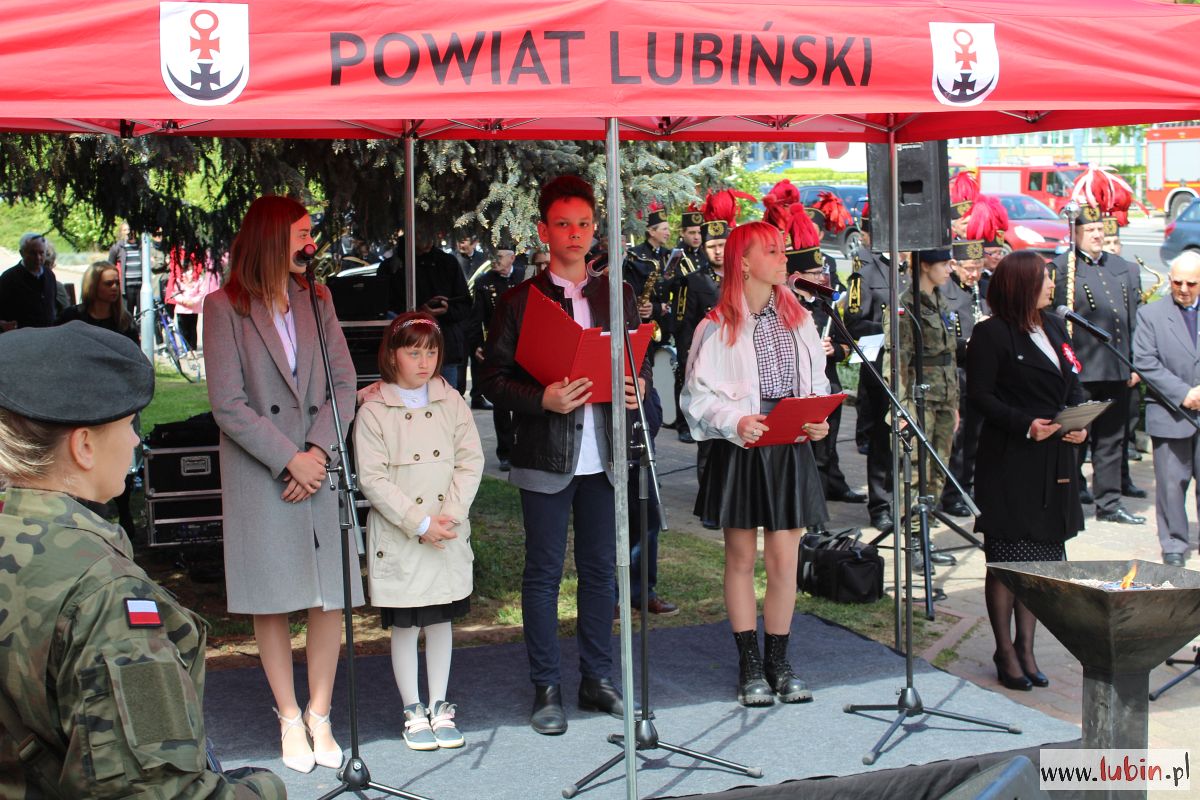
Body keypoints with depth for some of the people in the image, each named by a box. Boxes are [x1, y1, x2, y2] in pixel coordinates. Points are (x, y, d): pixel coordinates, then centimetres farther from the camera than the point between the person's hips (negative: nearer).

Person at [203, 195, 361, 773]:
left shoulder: (316, 299, 10)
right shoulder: (225, 306, -3)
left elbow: (344, 382, 3)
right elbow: (228, 404, -8)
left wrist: (318, 451, -11)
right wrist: (289, 459, -12)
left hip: (319, 466, 3)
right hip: (257, 473, -3)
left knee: (331, 597, 2)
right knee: (272, 603, 4)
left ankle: (320, 715, 15)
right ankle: (290, 719, 16)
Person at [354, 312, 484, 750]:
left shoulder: (451, 402, 3)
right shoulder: (373, 410, -7)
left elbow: (471, 461, 1)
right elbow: (372, 479, -11)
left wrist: (449, 515, -12)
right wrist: (419, 524, -15)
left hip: (449, 535, 3)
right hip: (398, 537, -3)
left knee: (441, 621, 11)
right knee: (404, 626, 4)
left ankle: (440, 708, 22)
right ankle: (413, 711, 17)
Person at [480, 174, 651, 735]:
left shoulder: (617, 296, 10)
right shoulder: (519, 301, -1)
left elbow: (639, 362, 17)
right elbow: (494, 379, -3)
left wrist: (637, 386, -5)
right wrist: (542, 400, -19)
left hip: (603, 454, 4)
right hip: (546, 457, -4)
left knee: (600, 568, 11)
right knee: (543, 573, 2)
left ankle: (596, 678, 23)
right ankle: (546, 688, 12)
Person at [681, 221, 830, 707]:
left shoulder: (799, 320, 8)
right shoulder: (717, 328, -4)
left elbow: (817, 384, 14)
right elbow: (698, 396, -5)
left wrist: (820, 421, -5)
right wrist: (735, 422, -21)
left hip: (791, 451, 3)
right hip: (740, 452, -3)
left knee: (785, 560, 3)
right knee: (741, 559, 6)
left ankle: (777, 663, 17)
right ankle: (750, 666, 17)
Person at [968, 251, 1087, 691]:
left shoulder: (1055, 327, 14)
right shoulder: (991, 334, -7)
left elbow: (1074, 385, 17)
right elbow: (980, 394, -11)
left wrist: (1080, 423, -1)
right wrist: (1025, 425, -20)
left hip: (1055, 461, 7)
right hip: (1009, 461, -7)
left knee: (1040, 559, 10)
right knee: (1006, 559, 0)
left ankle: (1025, 647, 20)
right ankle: (1005, 651, 11)